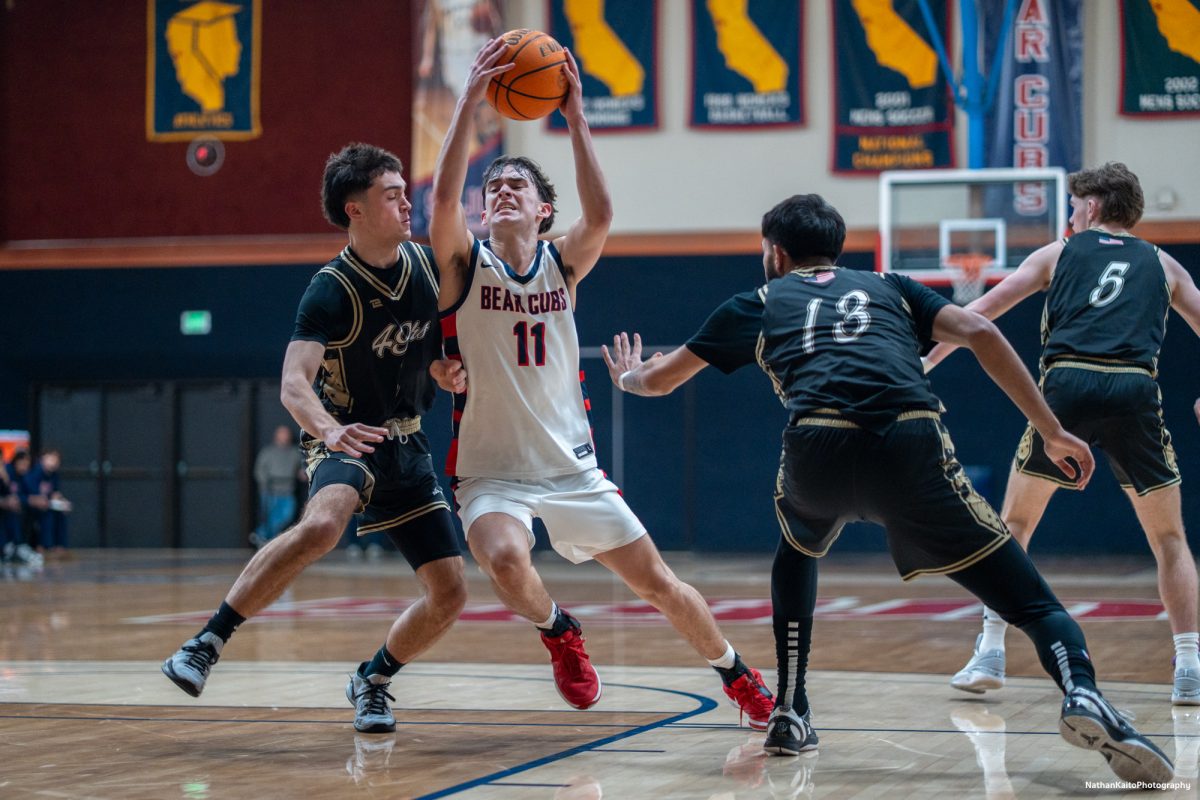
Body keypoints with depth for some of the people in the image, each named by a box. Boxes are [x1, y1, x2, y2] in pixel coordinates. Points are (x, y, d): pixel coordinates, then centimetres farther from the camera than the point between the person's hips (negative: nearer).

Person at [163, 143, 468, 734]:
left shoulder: (426, 263, -1)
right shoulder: (331, 291, -18)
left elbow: (446, 342, 20)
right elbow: (293, 383, -31)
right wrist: (328, 429, -50)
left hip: (407, 445, 6)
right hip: (346, 437, -6)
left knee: (450, 594, -2)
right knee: (320, 526, -39)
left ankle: (372, 679, 24)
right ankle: (208, 642, -30)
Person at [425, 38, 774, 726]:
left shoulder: (563, 264, 1)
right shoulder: (464, 264, -4)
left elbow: (602, 215, -20)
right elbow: (443, 199, -25)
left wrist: (575, 115, -25)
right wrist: (470, 103, -32)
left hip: (572, 465, 2)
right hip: (492, 470, -2)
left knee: (657, 581, 6)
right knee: (505, 559, -33)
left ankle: (738, 676, 31)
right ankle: (559, 631, 0)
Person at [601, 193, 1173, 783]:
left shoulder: (759, 303, 32)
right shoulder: (890, 287, 32)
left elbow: (659, 379, 43)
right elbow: (978, 332, 14)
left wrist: (626, 377, 67)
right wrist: (1052, 433, 14)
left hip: (818, 448, 1)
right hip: (912, 441, -1)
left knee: (797, 549, 37)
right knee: (1033, 603, 4)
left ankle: (790, 716, 28)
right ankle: (1082, 693, -28)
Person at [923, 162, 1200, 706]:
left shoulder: (1058, 253, 21)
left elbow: (978, 314, 18)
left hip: (1067, 383, -1)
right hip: (1135, 392, 1)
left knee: (1014, 524, 17)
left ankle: (990, 654, 11)